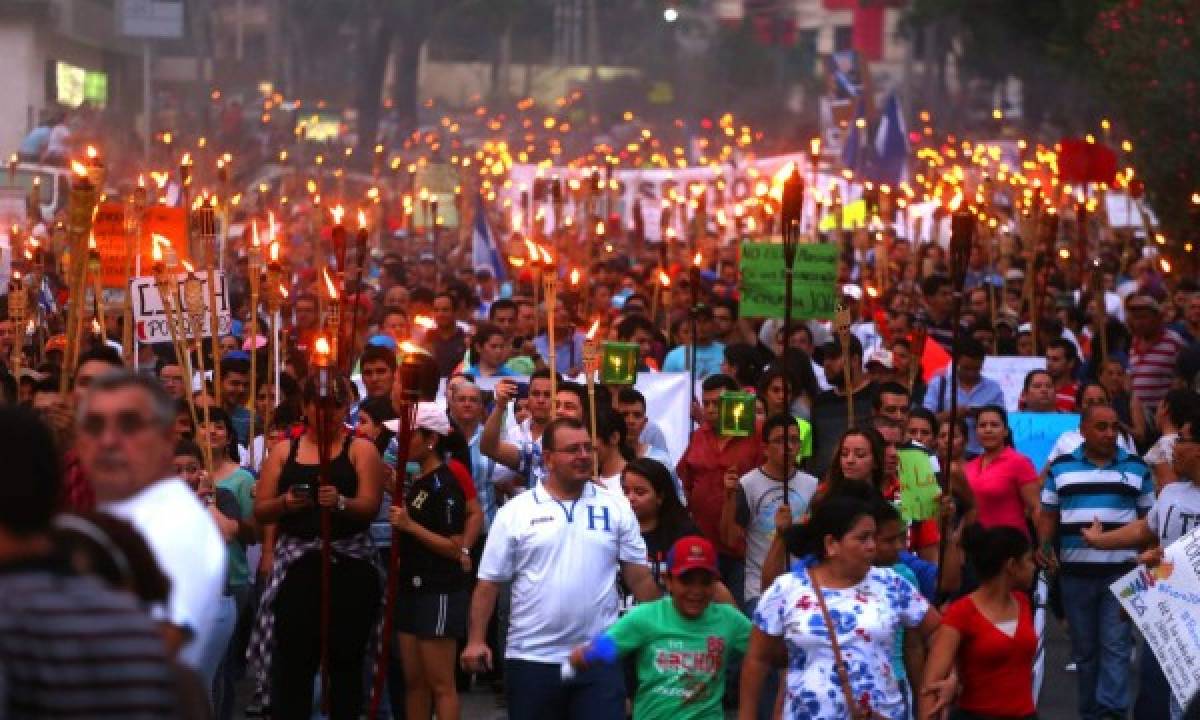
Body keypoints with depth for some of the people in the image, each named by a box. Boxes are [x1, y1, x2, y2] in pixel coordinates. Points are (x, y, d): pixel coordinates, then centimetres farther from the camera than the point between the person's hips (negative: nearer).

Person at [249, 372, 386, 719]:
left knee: (346, 659, 2)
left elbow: (370, 506, -6)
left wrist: (340, 502, -26)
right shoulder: (284, 451, 12)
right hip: (296, 563, 1)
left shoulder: (360, 449, 6)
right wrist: (285, 503, -12)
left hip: (350, 564, -1)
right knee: (293, 661, -8)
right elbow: (260, 511, 9)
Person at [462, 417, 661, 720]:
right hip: (531, 658, 0)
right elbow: (489, 583, 1)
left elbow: (639, 576, 6)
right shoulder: (514, 512, 0)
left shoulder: (616, 507, 4)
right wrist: (476, 640, -6)